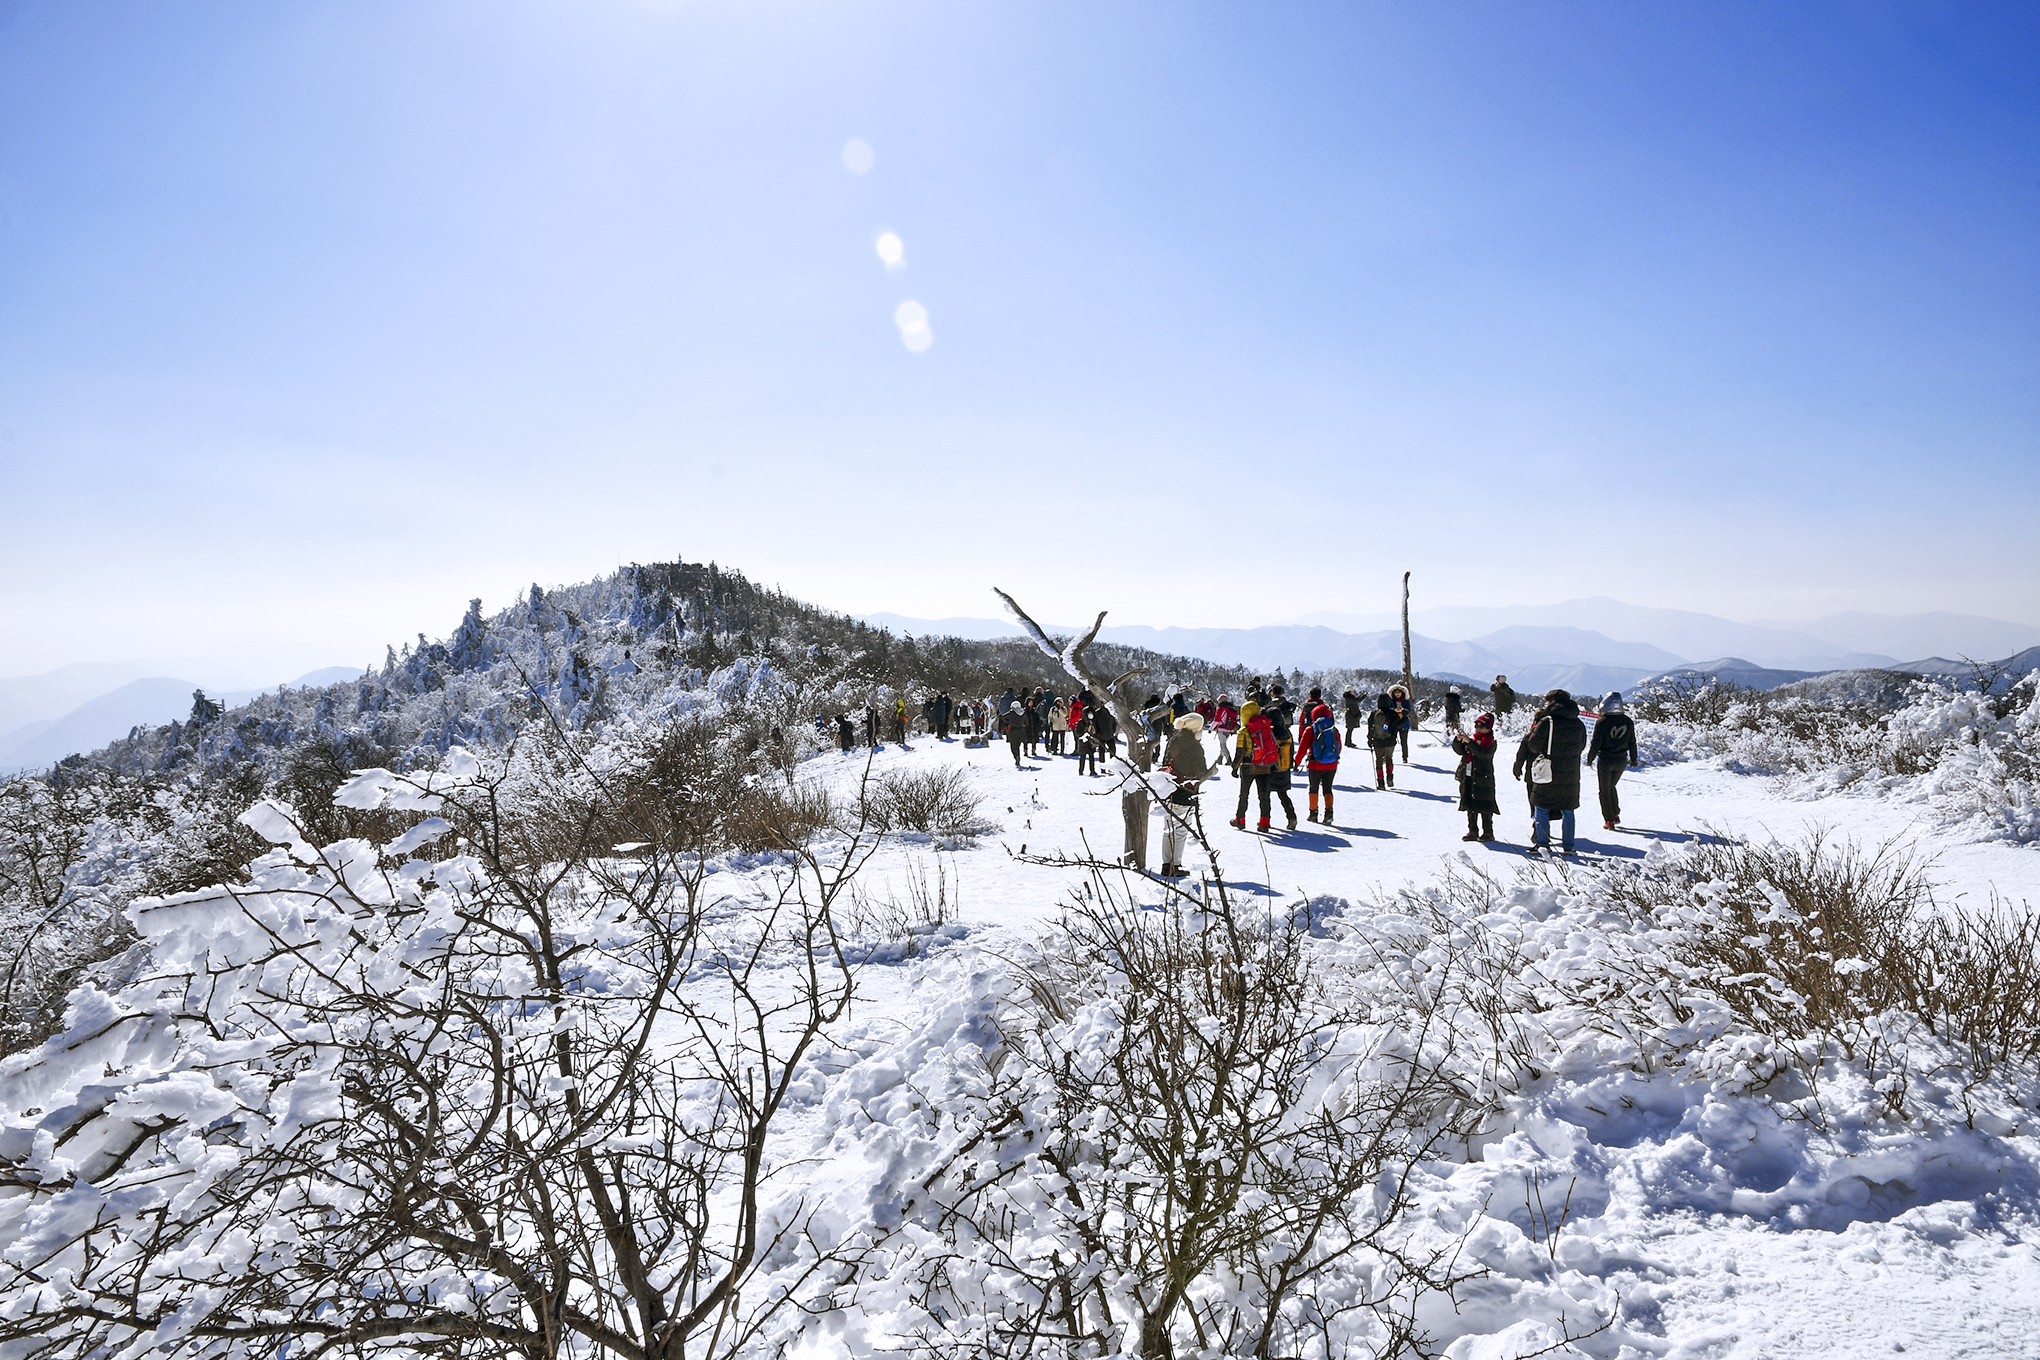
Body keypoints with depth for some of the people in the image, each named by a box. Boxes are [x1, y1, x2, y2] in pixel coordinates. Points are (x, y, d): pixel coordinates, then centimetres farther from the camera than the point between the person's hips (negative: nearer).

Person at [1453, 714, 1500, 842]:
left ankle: (1488, 832, 8)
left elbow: (1483, 753, -24)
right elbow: (1460, 750, 7)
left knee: (1484, 807, -1)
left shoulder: (1491, 742, -7)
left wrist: (1469, 742, -29)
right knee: (1470, 807, 10)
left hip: (1483, 779, -6)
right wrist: (1458, 740, -12)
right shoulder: (1473, 740, 13)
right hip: (1468, 778, 6)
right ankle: (1473, 831, 17)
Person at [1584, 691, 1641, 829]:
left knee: (1605, 790, 4)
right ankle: (1616, 813, 21)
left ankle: (1609, 820, 2)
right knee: (1611, 787, 23)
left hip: (1605, 760, -5)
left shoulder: (1602, 721, -15)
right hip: (1621, 760, 5)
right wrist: (1634, 759, 22)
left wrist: (1590, 758, 0)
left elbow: (1596, 742, -12)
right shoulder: (1628, 722, 1)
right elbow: (1632, 742, 10)